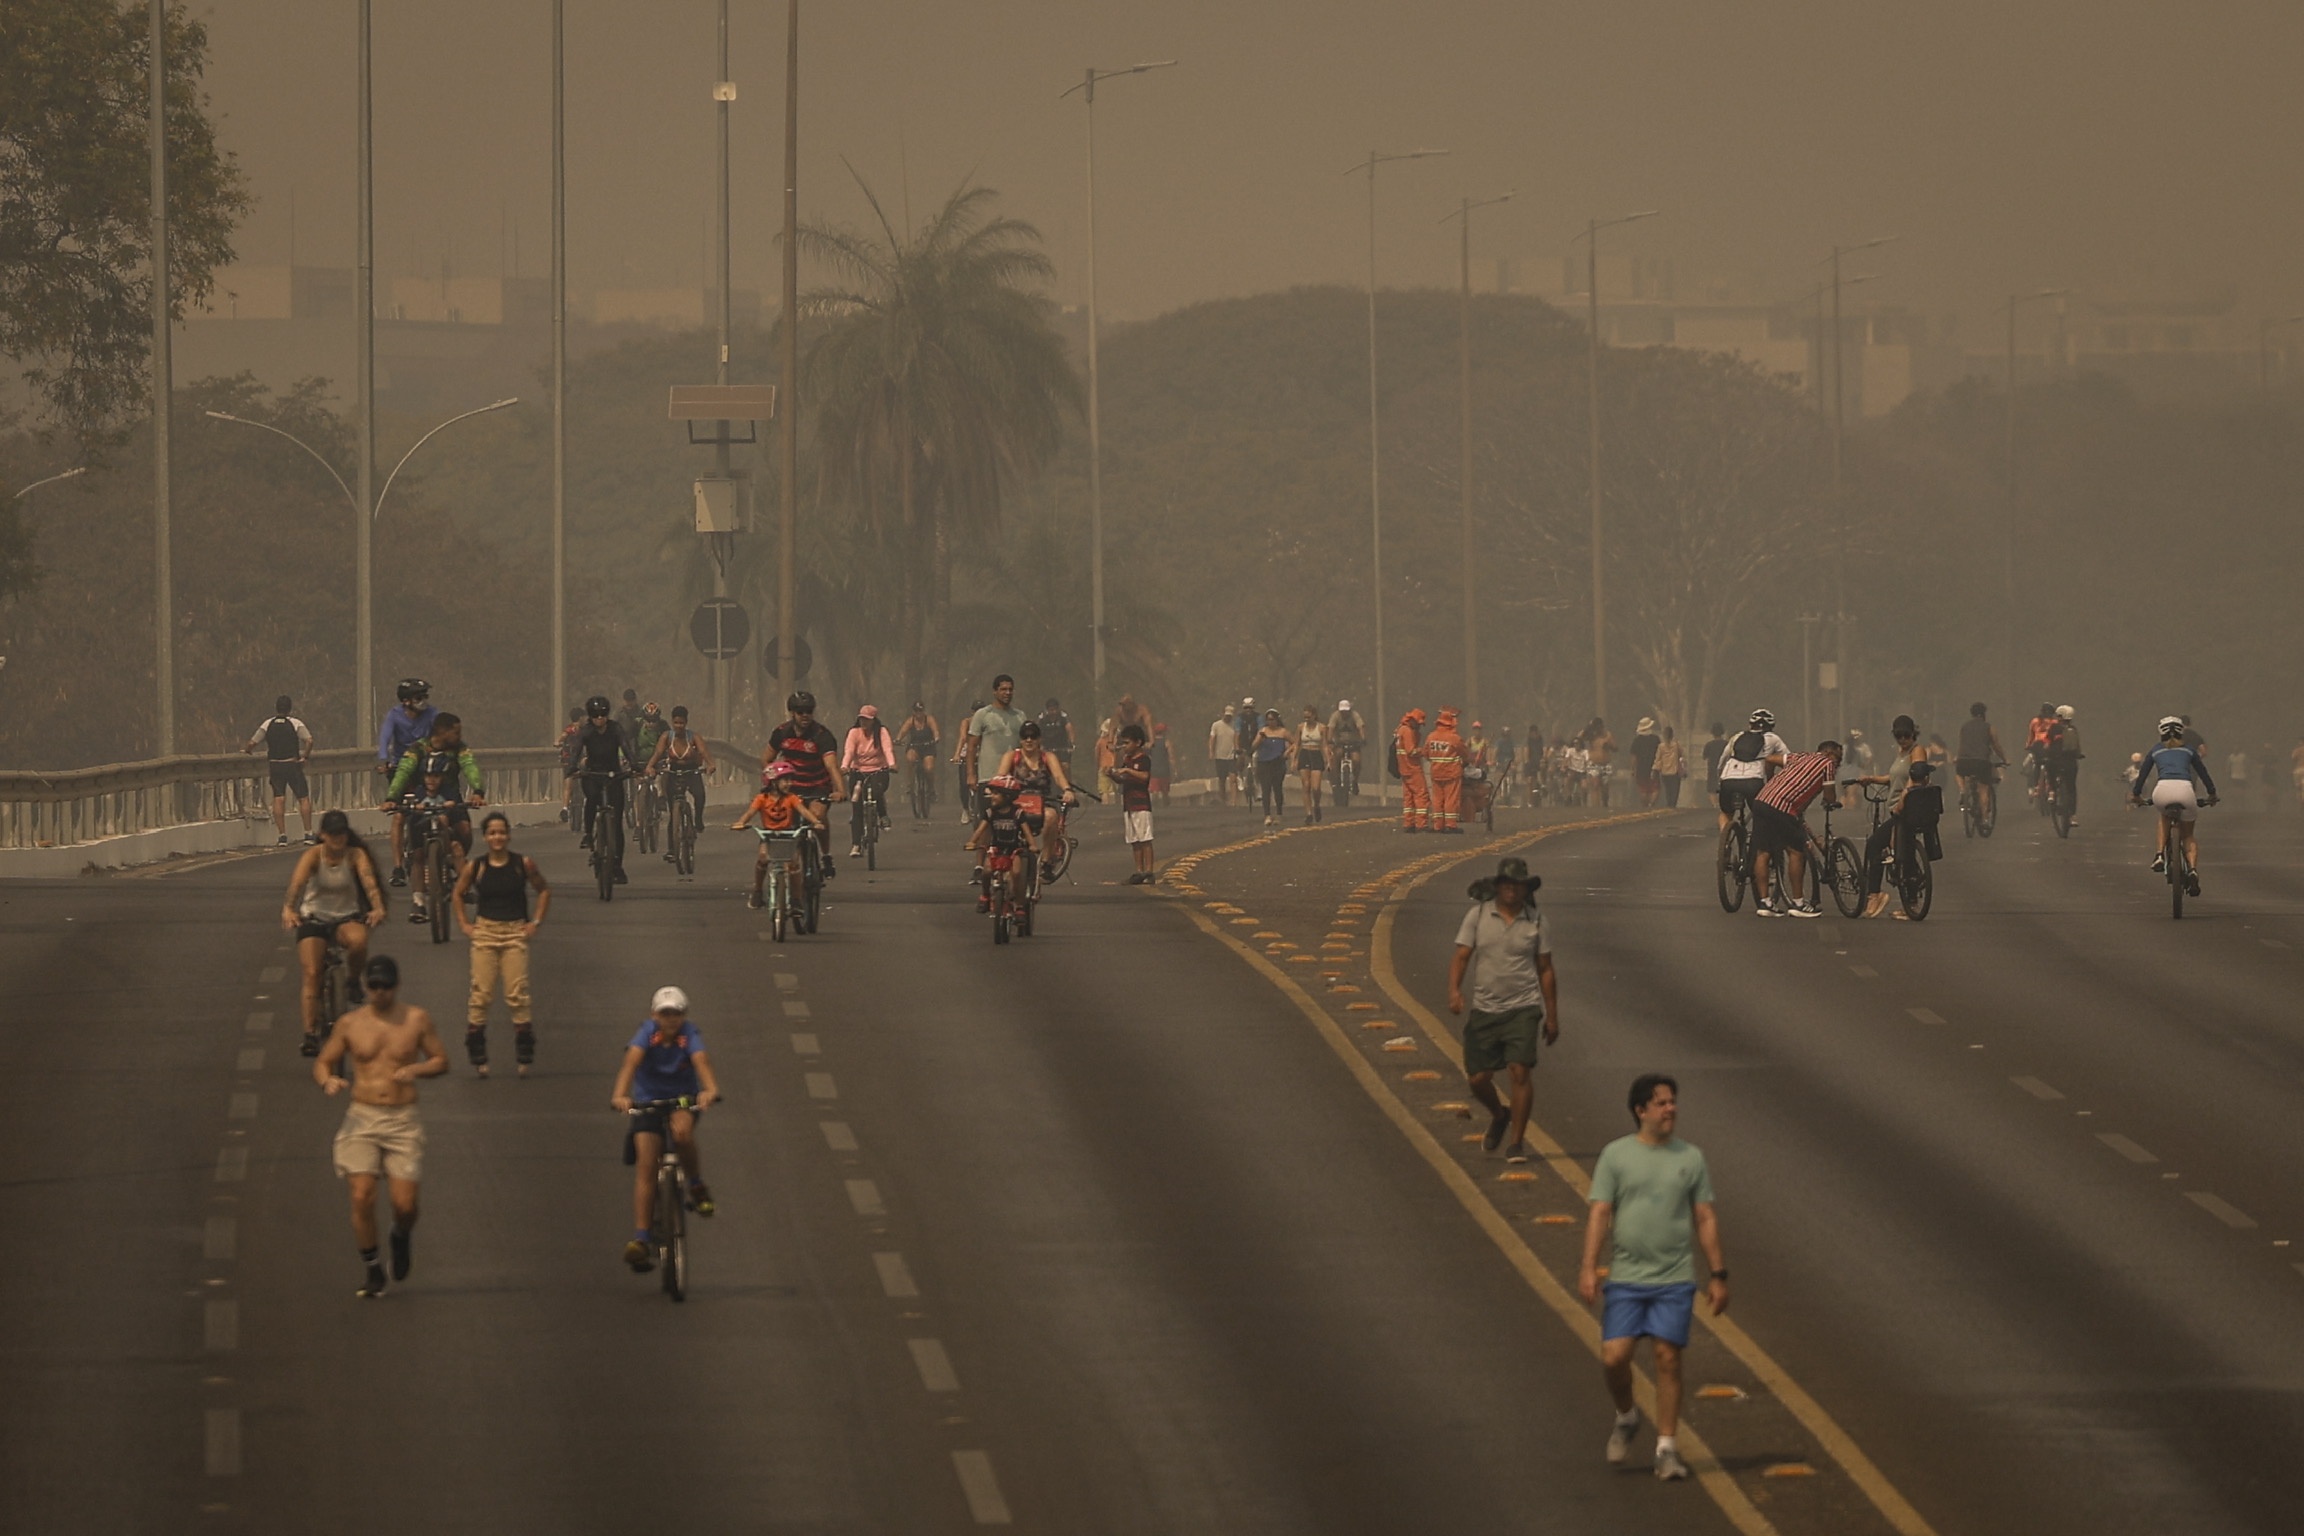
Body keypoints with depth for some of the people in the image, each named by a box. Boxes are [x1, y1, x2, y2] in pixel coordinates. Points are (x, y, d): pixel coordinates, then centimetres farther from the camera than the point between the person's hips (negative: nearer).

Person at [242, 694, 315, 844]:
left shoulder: (268, 724, 2)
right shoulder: (296, 723, -3)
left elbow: (252, 743, 0)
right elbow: (309, 740, -16)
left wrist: (245, 750, 20)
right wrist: (306, 756, -2)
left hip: (275, 766, 1)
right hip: (293, 764, -1)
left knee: (278, 799, 0)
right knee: (303, 798, 6)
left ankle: (282, 836, -5)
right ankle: (308, 834, 3)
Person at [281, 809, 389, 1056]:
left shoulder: (355, 855, -9)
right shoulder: (313, 855, -12)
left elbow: (369, 882, -25)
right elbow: (297, 882, -30)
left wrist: (378, 908, -46)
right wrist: (288, 909, -49)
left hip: (346, 918, 0)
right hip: (314, 918, 0)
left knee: (358, 940, -34)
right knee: (312, 973, -16)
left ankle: (354, 980, -3)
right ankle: (310, 1034, -11)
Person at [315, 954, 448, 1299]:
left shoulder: (416, 1019, 3)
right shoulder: (351, 1023, 4)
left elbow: (441, 1061, 9)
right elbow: (322, 1063, 10)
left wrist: (415, 1069, -12)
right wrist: (327, 1081, -13)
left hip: (403, 1121, 0)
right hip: (361, 1118, 0)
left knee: (405, 1203, -8)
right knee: (361, 1196, -13)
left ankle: (402, 1236, 30)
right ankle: (374, 1274, 2)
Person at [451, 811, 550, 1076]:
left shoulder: (523, 864, -1)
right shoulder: (475, 868, 0)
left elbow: (544, 891, 13)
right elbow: (459, 894, 17)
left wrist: (536, 922, 6)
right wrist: (463, 923, 8)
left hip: (515, 933, -1)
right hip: (484, 933, 1)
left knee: (517, 995, -5)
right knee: (481, 994, -4)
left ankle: (524, 1056, 2)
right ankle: (478, 1057, 3)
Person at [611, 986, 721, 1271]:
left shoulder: (689, 1035, -15)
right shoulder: (648, 1033, -14)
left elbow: (701, 1060, -34)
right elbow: (632, 1060, -31)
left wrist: (710, 1089, -55)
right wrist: (620, 1095, -50)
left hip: (683, 1100, -1)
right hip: (648, 1102, 1)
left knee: (682, 1131, -35)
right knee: (645, 1164, -15)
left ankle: (697, 1185, -8)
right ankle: (640, 1239, -18)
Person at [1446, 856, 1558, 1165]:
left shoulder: (1535, 921, 3)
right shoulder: (1478, 915, 1)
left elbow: (1545, 970, 9)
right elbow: (1461, 957, -2)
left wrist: (1552, 1017, 9)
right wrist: (1454, 990, -21)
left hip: (1523, 1008, -1)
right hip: (1485, 1009, 1)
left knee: (1520, 1071, -14)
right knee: (1478, 1078, 2)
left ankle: (1516, 1142, -5)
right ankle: (1499, 1115, 35)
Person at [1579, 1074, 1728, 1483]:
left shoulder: (1690, 1158, 6)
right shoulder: (1616, 1156, 1)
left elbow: (1705, 1219, 9)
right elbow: (1600, 1215, -2)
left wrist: (1717, 1275, 6)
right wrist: (1589, 1268, -12)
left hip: (1675, 1280, 1)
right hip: (1626, 1278, -1)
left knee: (1668, 1358, -3)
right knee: (1614, 1357, -8)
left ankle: (1667, 1449, 4)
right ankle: (1626, 1418, 22)